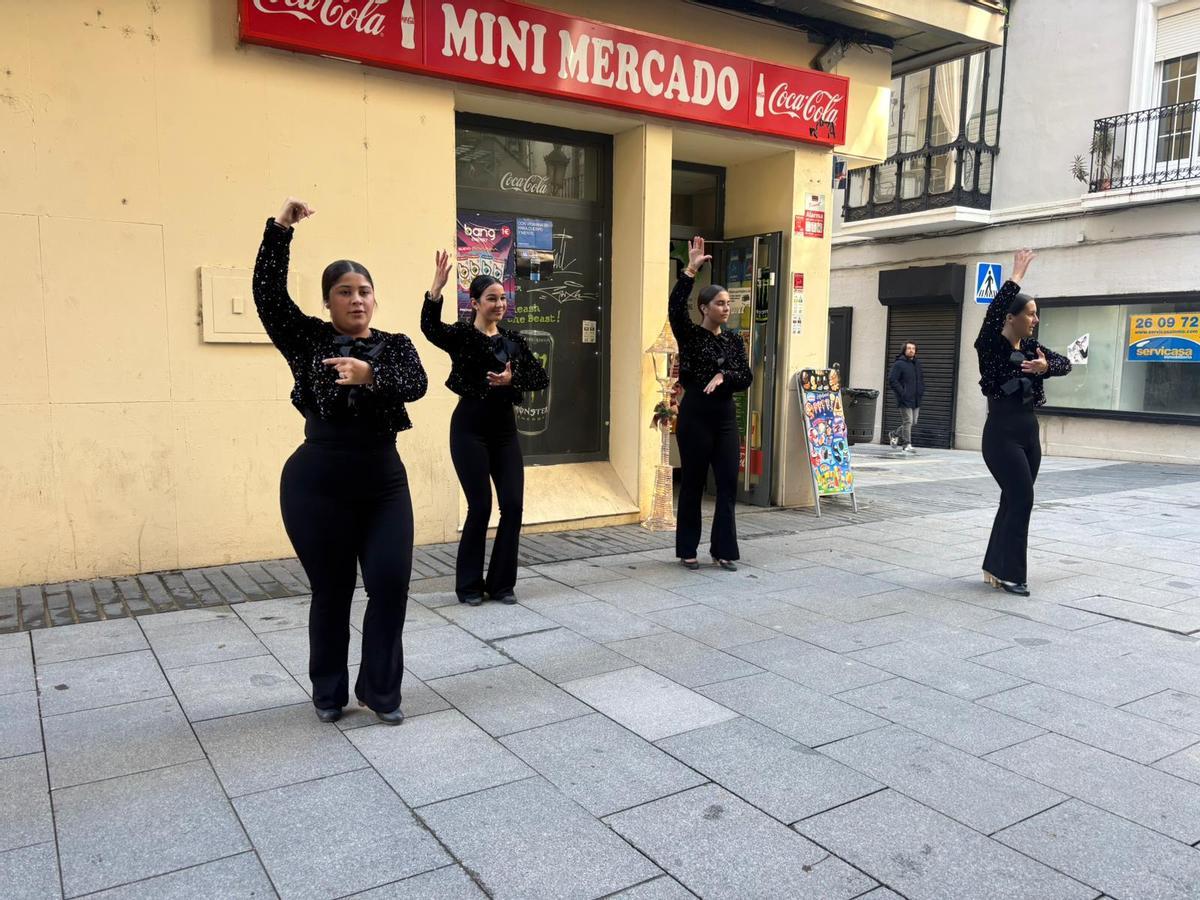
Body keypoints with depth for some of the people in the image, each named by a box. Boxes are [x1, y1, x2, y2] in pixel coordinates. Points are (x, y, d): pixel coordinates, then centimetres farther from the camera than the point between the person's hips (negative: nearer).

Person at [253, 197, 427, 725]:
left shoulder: (395, 346, 5)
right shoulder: (308, 340, 2)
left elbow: (416, 385, -15)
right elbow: (268, 295, -11)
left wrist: (369, 375, -33)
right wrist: (280, 229, -18)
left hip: (383, 483, 2)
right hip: (317, 485, -1)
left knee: (391, 584, -2)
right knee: (332, 591, 8)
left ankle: (380, 691, 17)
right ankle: (329, 693, 27)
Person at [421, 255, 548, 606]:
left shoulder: (513, 340, 11)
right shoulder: (462, 335, -5)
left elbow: (541, 378, 5)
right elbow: (429, 328, -26)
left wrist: (512, 379, -13)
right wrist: (437, 287, -38)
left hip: (505, 429, 5)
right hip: (470, 429, -5)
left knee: (513, 505, 0)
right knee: (480, 506, -3)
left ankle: (501, 583, 15)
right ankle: (469, 585, 14)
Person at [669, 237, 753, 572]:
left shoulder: (734, 340, 10)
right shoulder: (690, 335, -4)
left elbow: (746, 378, 4)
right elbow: (675, 307, -22)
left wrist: (723, 376, -15)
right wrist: (691, 271, -26)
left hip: (725, 416, 5)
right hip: (694, 415, -5)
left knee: (728, 483, 3)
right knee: (693, 483, 3)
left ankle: (723, 550, 13)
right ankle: (687, 550, 15)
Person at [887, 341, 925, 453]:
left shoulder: (917, 363, 15)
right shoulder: (898, 364, -8)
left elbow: (921, 379, 25)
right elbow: (892, 380, -13)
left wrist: (921, 391, 10)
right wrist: (902, 393, -17)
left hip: (916, 400, 7)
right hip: (905, 399, -7)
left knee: (913, 422, 11)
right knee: (907, 422, -8)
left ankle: (895, 434, 31)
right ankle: (906, 445, 0)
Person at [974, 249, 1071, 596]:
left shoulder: (1031, 348, 12)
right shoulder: (991, 346, -8)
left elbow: (1065, 363, 4)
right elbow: (993, 312, -25)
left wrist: (1046, 366, -17)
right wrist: (1016, 277, -20)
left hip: (1029, 431, 8)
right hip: (1002, 433, -8)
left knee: (1014, 501, 10)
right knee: (1022, 499, -9)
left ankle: (995, 566, 19)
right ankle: (1010, 574, 0)